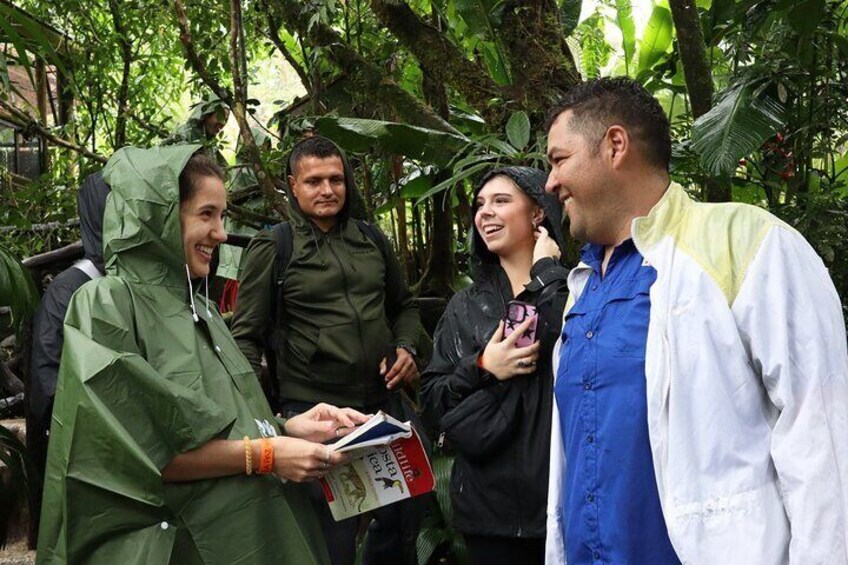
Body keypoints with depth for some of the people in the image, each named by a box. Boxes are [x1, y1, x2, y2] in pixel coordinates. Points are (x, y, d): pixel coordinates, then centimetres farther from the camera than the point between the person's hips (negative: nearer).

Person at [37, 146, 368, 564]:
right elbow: (135, 453, -19)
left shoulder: (196, 306, 10)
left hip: (244, 529, 7)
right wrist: (264, 455, -19)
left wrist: (288, 428, -3)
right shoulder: (105, 306, -13)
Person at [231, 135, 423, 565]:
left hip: (385, 404, 5)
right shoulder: (272, 248, -4)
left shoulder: (371, 239, 10)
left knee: (401, 521, 17)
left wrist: (405, 347, 2)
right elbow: (247, 337, -4)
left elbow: (403, 304, 22)